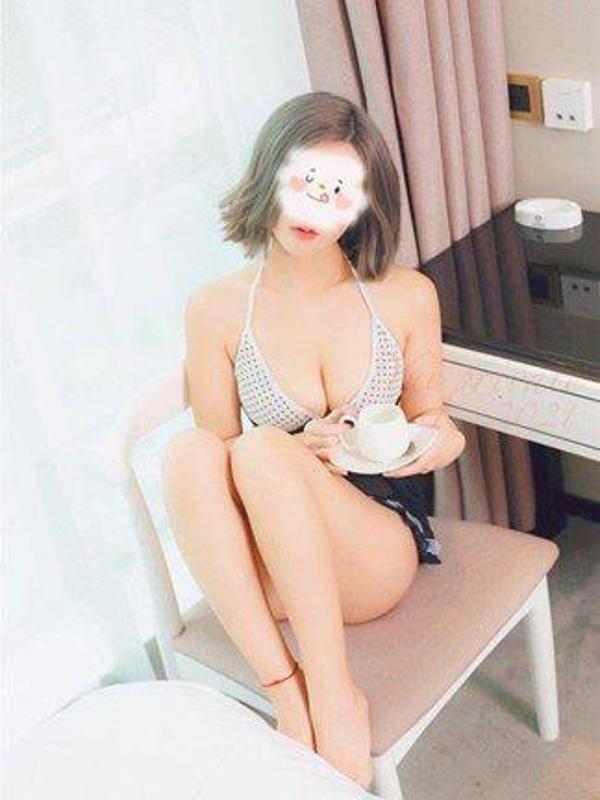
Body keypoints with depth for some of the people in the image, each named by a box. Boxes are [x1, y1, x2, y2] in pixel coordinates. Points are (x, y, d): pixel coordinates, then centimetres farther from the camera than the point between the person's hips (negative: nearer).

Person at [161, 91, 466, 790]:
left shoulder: (406, 296, -2)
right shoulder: (215, 310, -3)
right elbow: (215, 455, 3)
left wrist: (438, 440, -14)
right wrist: (306, 452, -16)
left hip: (377, 553, -1)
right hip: (267, 568, 1)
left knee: (262, 449, -31)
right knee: (187, 451, -30)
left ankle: (331, 694, -28)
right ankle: (285, 690, -31)